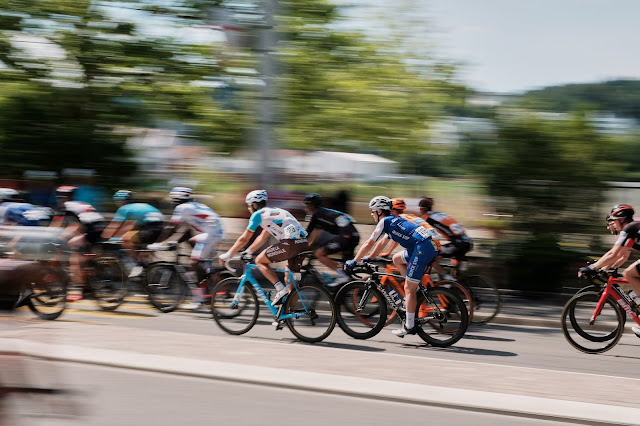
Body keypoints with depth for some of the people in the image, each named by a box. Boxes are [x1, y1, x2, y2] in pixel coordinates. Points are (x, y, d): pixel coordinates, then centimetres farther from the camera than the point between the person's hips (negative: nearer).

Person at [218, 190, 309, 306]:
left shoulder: (258, 214, 7)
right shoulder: (275, 211, 31)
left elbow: (244, 239, 9)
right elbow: (263, 237, 39)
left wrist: (227, 255, 18)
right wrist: (247, 252, 44)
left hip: (290, 243, -8)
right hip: (304, 243, 8)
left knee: (260, 261, 6)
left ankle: (281, 290, -5)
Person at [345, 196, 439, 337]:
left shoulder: (384, 221, 2)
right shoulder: (394, 220, 27)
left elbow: (369, 244, 3)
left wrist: (354, 261, 11)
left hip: (422, 248, -9)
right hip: (431, 245, 9)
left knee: (409, 289, -3)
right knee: (397, 259, 26)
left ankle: (410, 326, 0)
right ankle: (416, 290, 17)